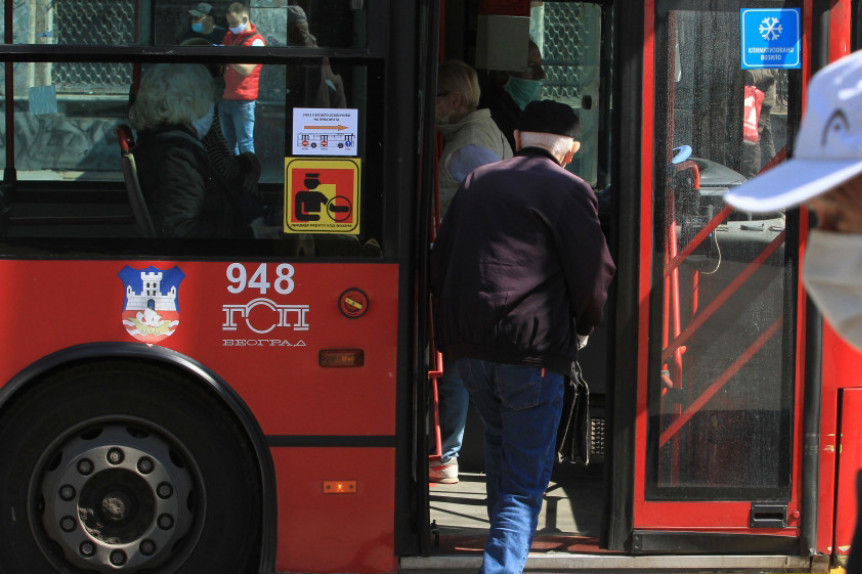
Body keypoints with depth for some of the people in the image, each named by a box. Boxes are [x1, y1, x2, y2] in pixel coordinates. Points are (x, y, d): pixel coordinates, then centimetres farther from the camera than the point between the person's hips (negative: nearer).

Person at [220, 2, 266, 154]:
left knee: (245, 144, -7)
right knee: (229, 142, 9)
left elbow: (247, 69, -18)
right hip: (226, 98, 7)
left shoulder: (256, 41, -7)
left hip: (243, 101, -7)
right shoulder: (230, 36, 16)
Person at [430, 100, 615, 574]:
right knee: (525, 479, -3)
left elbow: (439, 264, 17)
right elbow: (594, 273, -5)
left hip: (466, 344, 6)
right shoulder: (568, 190, -3)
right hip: (532, 348, -6)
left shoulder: (476, 182, 15)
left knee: (499, 437, 29)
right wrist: (581, 330, 13)